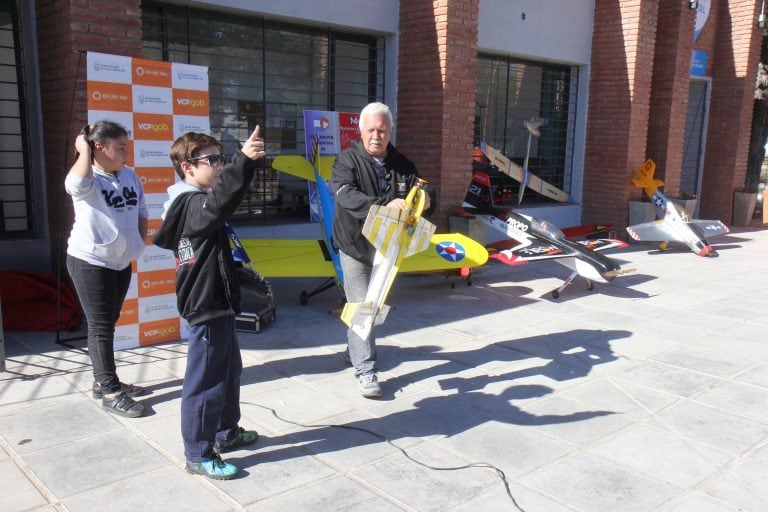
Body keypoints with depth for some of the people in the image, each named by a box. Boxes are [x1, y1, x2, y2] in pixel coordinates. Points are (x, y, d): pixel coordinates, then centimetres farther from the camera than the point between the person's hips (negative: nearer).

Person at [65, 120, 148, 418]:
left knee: (109, 323, 16)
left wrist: (141, 240, 7)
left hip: (121, 261, 8)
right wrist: (83, 149, -27)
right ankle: (110, 392, 5)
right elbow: (78, 183, -42)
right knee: (100, 327, -2)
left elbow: (141, 210, 16)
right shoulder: (88, 180, -16)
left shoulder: (130, 175, 4)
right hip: (90, 262, -7)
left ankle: (103, 381, 30)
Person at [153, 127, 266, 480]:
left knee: (229, 370, 23)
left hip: (216, 303, 11)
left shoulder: (189, 203, 12)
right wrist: (243, 160, -54)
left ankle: (226, 432, 39)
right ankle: (198, 454, 13)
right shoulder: (193, 204, -20)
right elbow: (219, 202, -45)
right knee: (205, 380, 0)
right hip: (207, 306, -11)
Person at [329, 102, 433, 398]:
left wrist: (424, 200, -24)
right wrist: (386, 205, -44)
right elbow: (346, 195, -30)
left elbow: (419, 195, 2)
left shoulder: (402, 165, 2)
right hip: (355, 246, -5)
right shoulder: (348, 160, -12)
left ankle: (354, 351, 39)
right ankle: (365, 371, -1)